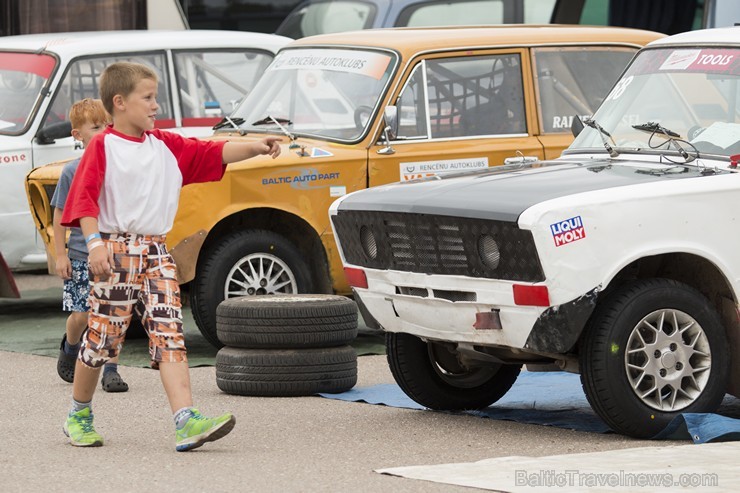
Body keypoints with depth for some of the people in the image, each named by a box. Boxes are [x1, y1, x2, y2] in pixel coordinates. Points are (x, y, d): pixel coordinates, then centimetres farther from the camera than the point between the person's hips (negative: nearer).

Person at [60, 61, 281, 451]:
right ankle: (79, 415, 23)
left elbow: (213, 153, 8)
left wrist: (255, 148, -7)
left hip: (156, 251, 5)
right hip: (115, 250, -5)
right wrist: (94, 243, -24)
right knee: (101, 338, 2)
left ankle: (187, 422, -19)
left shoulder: (166, 146, 13)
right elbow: (83, 197, -12)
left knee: (169, 335, -8)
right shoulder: (103, 146, -4)